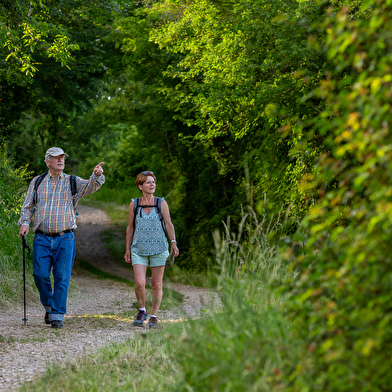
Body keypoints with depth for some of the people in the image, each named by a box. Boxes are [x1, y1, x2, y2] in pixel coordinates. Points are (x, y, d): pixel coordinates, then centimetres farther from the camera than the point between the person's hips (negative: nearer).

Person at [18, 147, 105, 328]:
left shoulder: (73, 182, 7)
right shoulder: (37, 182, 11)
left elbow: (90, 186, -12)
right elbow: (28, 206, 13)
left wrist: (97, 175, -34)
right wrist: (24, 222, -5)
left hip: (65, 238, -1)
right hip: (42, 238, 1)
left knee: (62, 278, -5)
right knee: (40, 275, -6)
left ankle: (57, 316, 2)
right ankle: (49, 306, 20)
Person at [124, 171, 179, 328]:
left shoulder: (161, 203, 4)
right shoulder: (134, 204, 6)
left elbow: (169, 224, 1)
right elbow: (130, 228, 12)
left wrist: (173, 242, -14)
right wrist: (128, 249, 11)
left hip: (158, 249, 0)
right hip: (139, 249, 0)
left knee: (156, 285, 3)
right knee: (139, 283, -14)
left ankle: (154, 316, 16)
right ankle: (142, 311, 10)